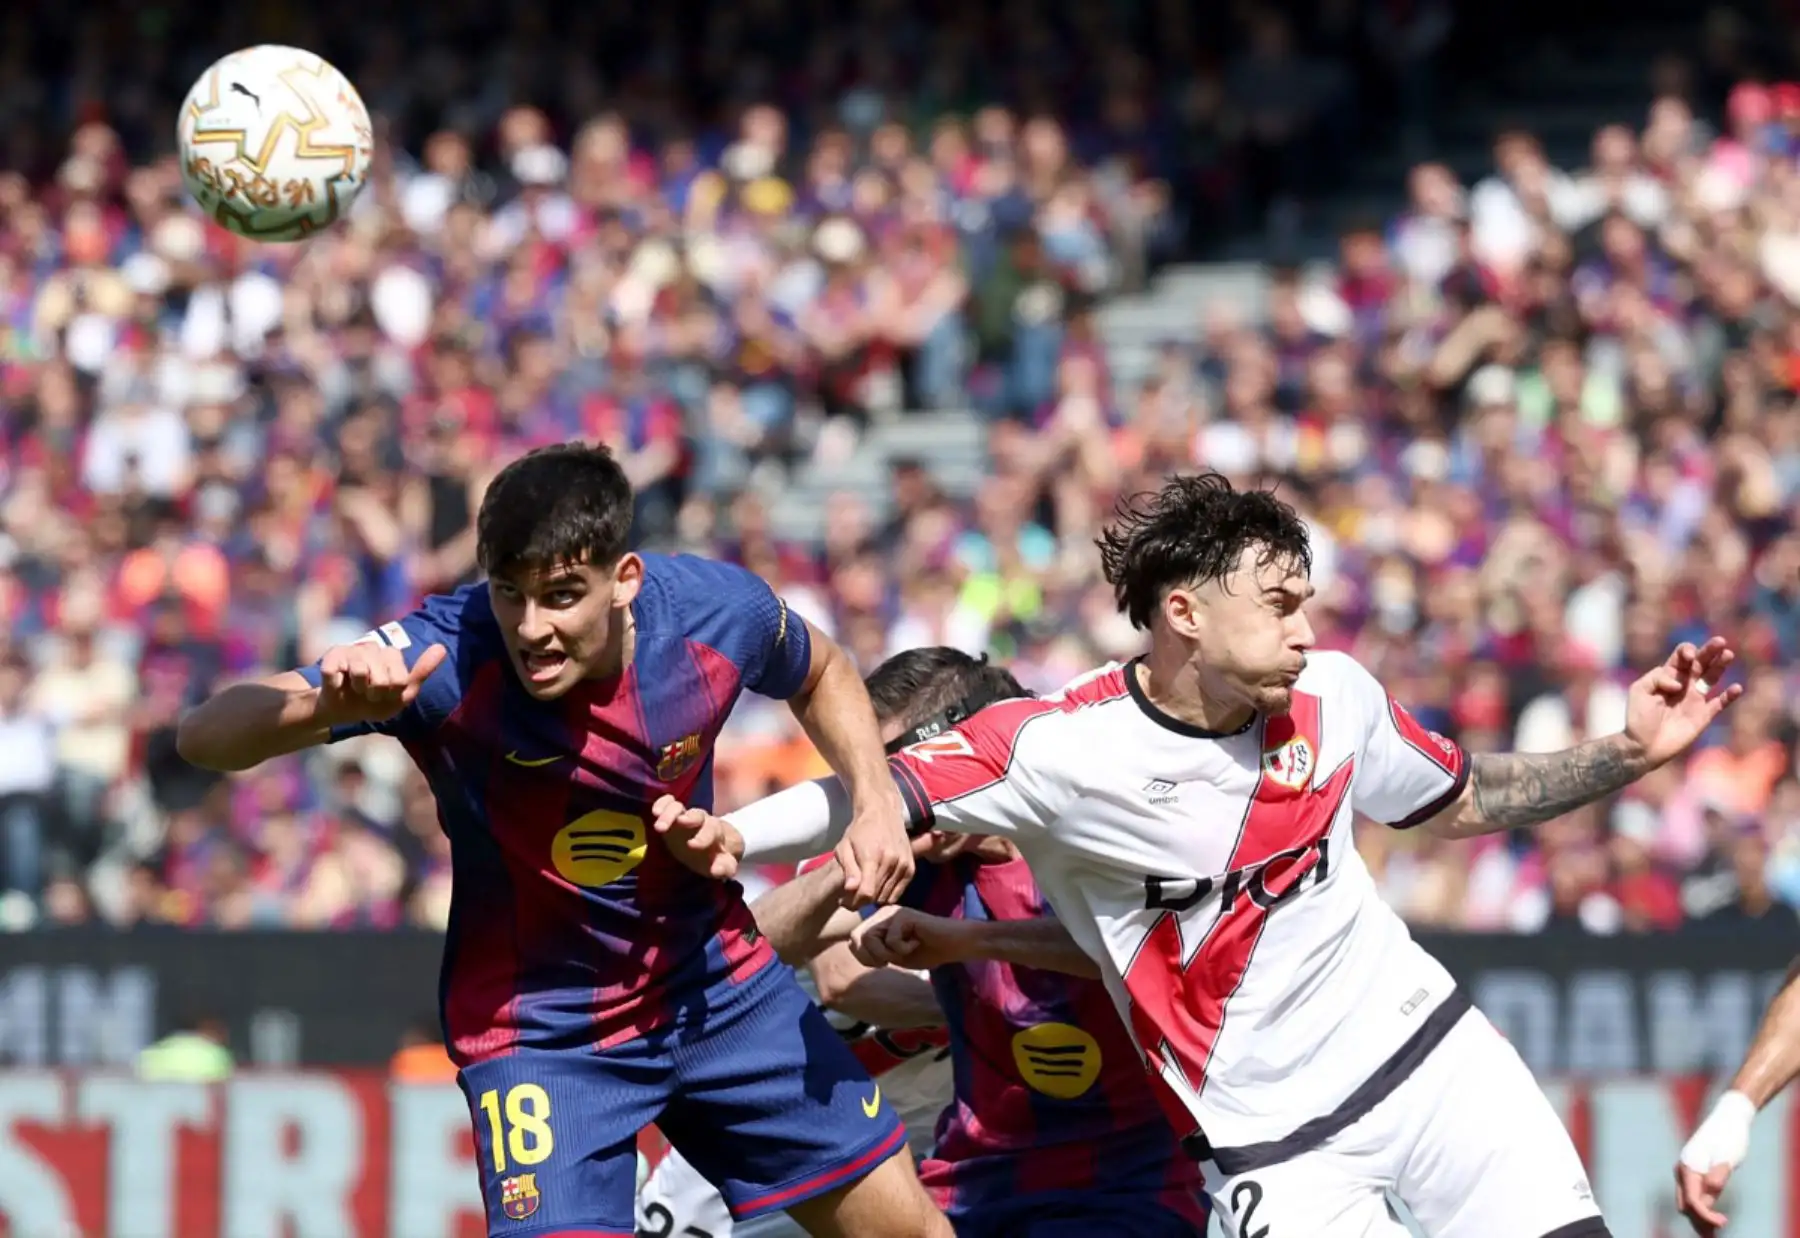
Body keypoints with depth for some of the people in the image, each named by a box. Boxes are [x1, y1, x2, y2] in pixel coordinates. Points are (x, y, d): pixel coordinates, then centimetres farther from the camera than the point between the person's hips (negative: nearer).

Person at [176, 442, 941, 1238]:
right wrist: (325, 702, -57)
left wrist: (877, 803, -8)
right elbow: (206, 738, -37)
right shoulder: (447, 657, -30)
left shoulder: (719, 612, -19)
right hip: (538, 1028, -4)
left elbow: (822, 675, 8)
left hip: (715, 983, 4)